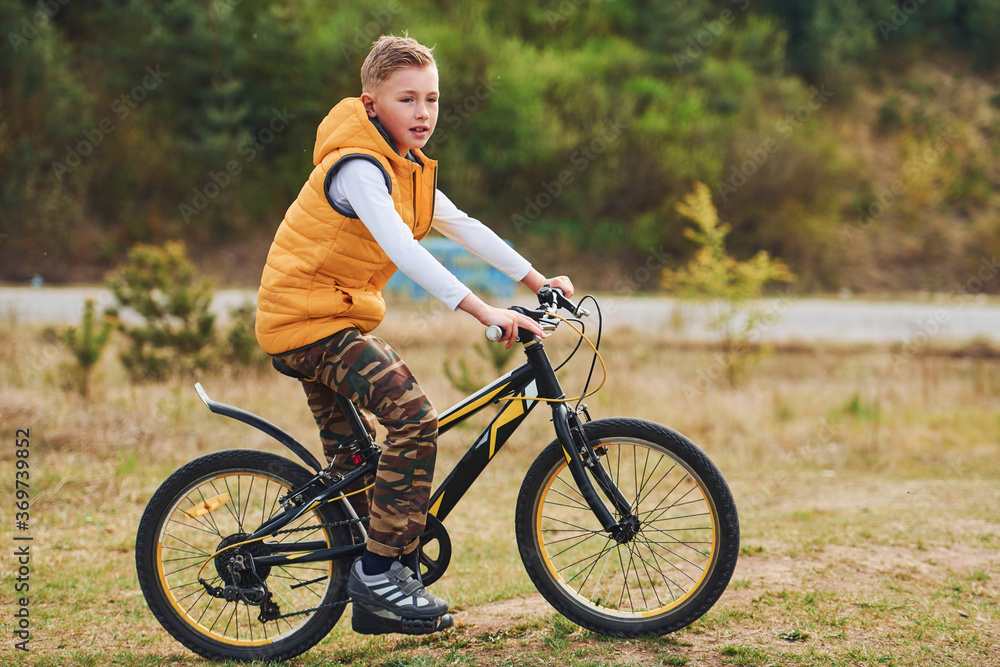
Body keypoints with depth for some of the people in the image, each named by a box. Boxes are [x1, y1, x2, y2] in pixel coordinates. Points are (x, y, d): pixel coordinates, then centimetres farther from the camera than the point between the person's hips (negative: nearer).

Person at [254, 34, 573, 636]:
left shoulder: (404, 169, 11)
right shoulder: (358, 167, -21)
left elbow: (466, 229, 12)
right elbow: (401, 248, -34)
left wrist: (539, 281, 6)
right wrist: (484, 311, -40)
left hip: (335, 322, 10)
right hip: (309, 319, -10)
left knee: (354, 462, 16)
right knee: (414, 417, -22)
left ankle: (373, 599, 27)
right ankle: (382, 569, -16)